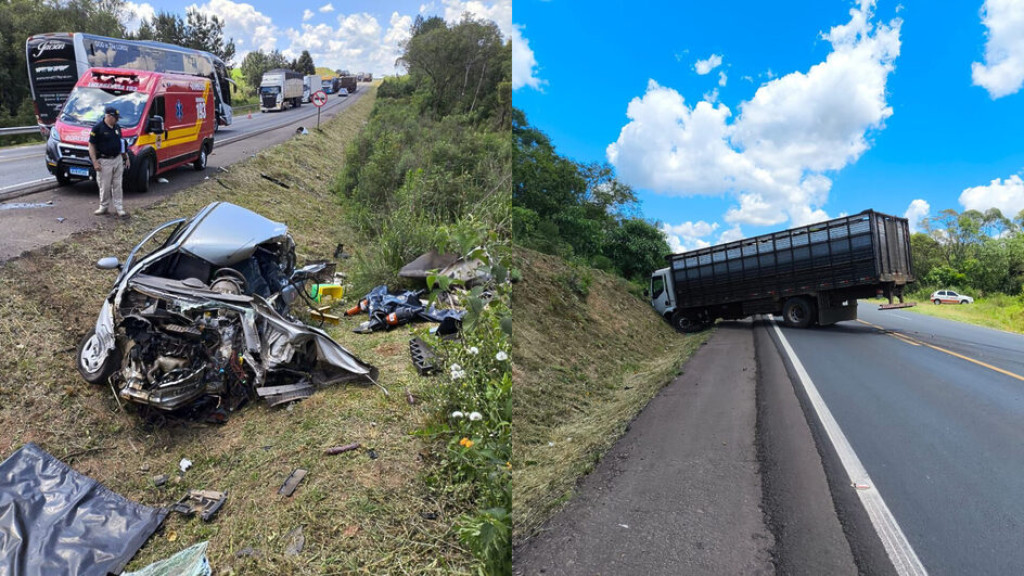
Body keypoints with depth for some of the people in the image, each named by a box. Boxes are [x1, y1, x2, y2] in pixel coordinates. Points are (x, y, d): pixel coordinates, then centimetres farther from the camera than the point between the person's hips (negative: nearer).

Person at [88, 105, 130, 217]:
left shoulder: (117, 127, 9)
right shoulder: (98, 128, -10)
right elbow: (91, 146, -9)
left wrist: (125, 157, 17)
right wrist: (95, 162, -15)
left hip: (118, 160, 5)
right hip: (104, 161, -5)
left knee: (118, 185, 7)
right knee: (104, 186, 3)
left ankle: (119, 207, 11)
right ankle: (103, 206, 16)